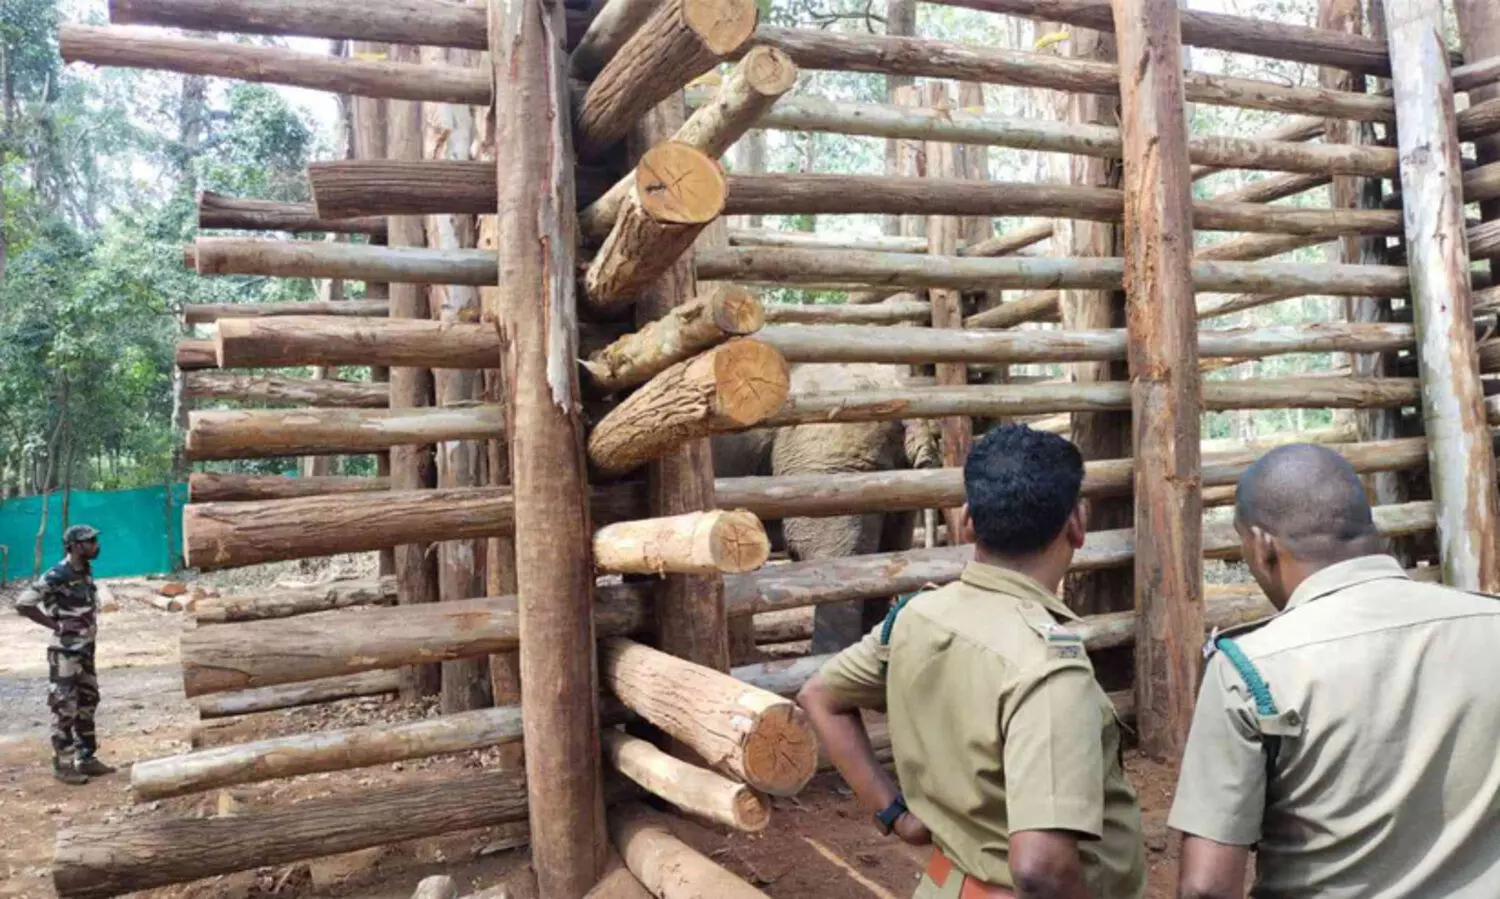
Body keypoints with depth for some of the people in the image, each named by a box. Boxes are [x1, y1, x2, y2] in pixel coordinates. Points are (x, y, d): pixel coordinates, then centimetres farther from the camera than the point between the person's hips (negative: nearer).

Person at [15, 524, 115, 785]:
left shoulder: (86, 572, 5)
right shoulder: (57, 575, -19)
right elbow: (23, 603, -20)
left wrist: (89, 629, 9)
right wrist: (55, 625, -16)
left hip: (86, 649, 8)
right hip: (65, 652, -8)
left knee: (87, 703, 13)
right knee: (65, 708, -1)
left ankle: (86, 758, 23)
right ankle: (63, 765, 9)